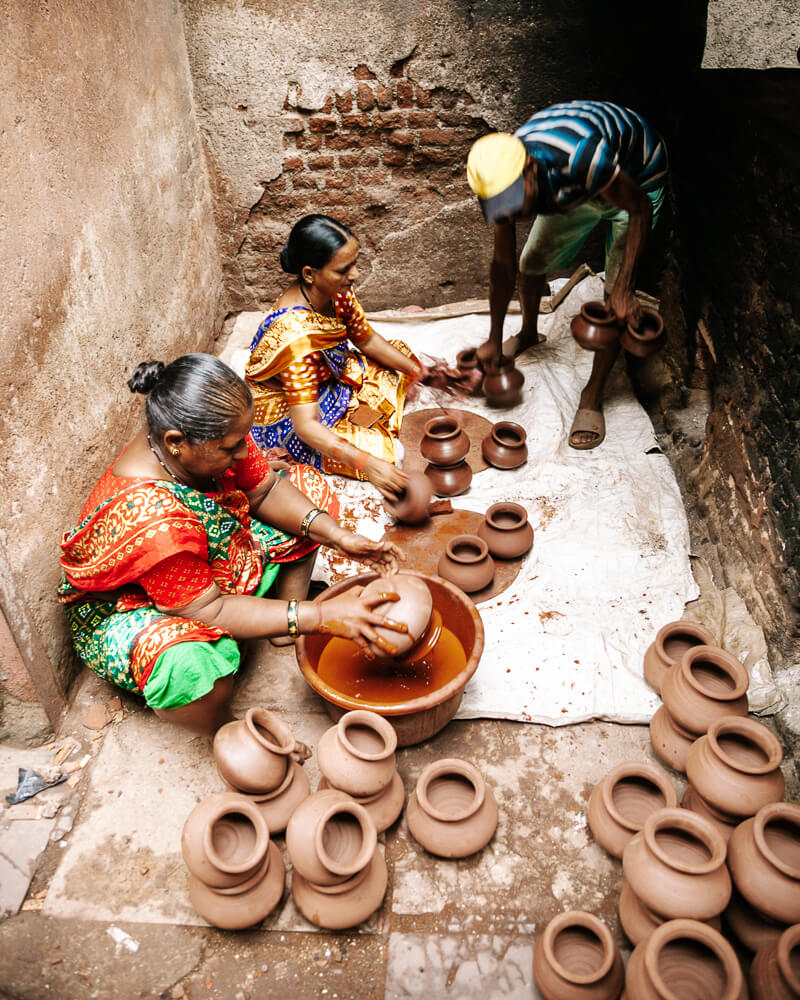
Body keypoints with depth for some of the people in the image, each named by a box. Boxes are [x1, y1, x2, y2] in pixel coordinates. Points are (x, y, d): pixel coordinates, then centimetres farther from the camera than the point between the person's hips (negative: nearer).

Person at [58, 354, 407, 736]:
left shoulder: (212, 433, -22)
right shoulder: (147, 518, -42)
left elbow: (264, 489, -7)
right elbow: (208, 610, -34)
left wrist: (338, 536, -21)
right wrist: (321, 617, -35)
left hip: (218, 558, 8)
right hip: (131, 605, -8)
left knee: (307, 485, 2)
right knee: (192, 667, -43)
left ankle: (288, 621, 4)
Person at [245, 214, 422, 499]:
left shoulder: (337, 292, -16)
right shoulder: (295, 334, -39)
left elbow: (367, 340, 4)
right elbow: (305, 426, -39)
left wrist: (419, 371, -4)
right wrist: (367, 464, -49)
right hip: (286, 419, -8)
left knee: (399, 352, 12)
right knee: (383, 452, -22)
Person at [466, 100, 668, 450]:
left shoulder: (580, 158, -46)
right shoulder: (500, 178, -26)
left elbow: (640, 208, -29)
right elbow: (503, 266, -13)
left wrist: (625, 289, -33)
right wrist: (493, 341, -7)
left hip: (636, 177, -5)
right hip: (575, 190, 5)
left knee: (617, 294, -15)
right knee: (532, 261, 8)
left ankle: (592, 397, -4)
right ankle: (528, 334, 40)